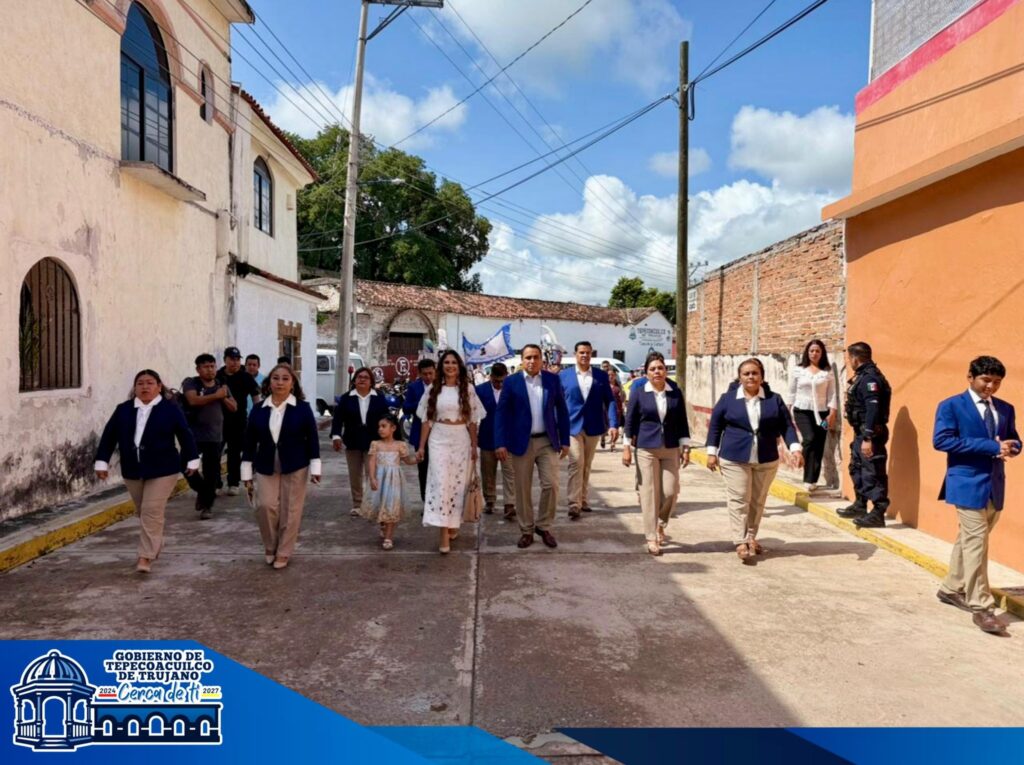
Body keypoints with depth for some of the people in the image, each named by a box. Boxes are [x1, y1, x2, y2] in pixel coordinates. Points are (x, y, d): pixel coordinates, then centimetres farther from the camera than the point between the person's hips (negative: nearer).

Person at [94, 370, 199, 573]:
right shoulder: (123, 410, 4)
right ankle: (156, 545, 36)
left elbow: (185, 435, 0)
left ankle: (146, 556, -5)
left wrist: (192, 460, 1)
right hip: (132, 471, 4)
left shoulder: (170, 409, -5)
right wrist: (102, 462, 3)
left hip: (162, 471, -4)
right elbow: (109, 436, 7)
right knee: (142, 512, 15)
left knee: (152, 512, -10)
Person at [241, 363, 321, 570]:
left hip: (294, 467, -1)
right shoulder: (259, 410, 0)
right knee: (265, 506, -8)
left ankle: (283, 553, 19)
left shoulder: (302, 408, -6)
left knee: (290, 510, 3)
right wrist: (247, 472, 4)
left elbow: (312, 439, -3)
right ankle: (270, 547, 17)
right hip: (266, 467, 2)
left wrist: (315, 467, -7)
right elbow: (249, 442, 4)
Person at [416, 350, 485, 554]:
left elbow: (473, 420, 6)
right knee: (441, 483, -9)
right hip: (439, 440, -1)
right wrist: (421, 446, 3)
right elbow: (426, 420, 6)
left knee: (458, 484, 6)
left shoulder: (468, 389, 3)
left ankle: (453, 525, 25)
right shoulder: (433, 389, 4)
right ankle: (444, 534, -11)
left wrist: (474, 446, 5)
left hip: (461, 440, 1)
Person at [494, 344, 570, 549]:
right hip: (521, 443, -1)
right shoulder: (511, 382, -2)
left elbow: (562, 410, 7)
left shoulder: (553, 380, 4)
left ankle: (544, 527, 18)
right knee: (523, 489, 6)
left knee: (551, 485, -1)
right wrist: (501, 443, -11)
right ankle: (527, 530, 20)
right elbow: (501, 413, -3)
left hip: (547, 441, 1)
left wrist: (565, 440, 4)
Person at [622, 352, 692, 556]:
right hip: (646, 449, -2)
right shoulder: (638, 394, -2)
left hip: (671, 449, 2)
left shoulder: (676, 393, 4)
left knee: (670, 491, -1)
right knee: (649, 493, 0)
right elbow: (630, 422, 1)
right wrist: (626, 447, -3)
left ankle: (661, 524, 27)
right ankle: (651, 537, 9)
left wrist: (685, 448, 4)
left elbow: (682, 422, 7)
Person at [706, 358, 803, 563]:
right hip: (734, 458, -2)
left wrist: (795, 448, -9)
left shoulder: (774, 399, 3)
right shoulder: (728, 398, -1)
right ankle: (741, 543, -3)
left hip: (766, 460, 3)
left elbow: (786, 426, 4)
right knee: (739, 500, -4)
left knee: (757, 501, 11)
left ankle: (751, 537, 26)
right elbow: (715, 425, 3)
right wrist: (712, 452, 0)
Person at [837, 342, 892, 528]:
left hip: (870, 434, -11)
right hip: (861, 432, 11)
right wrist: (862, 436, 16)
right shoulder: (863, 376, 13)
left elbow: (873, 409, -25)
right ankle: (860, 506, 33)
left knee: (873, 473, -6)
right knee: (857, 468, 20)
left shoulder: (870, 378, -18)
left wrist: (868, 438, -27)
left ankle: (878, 514, -1)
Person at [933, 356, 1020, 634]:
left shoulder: (1005, 409, 13)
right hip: (967, 484, -6)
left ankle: (951, 589, 29)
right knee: (976, 543, -7)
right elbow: (941, 440, -18)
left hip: (995, 486, 6)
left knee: (969, 541, 15)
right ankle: (981, 606, -2)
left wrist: (1009, 448, -10)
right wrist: (991, 446, -21)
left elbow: (1014, 441, 17)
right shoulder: (951, 406, -6)